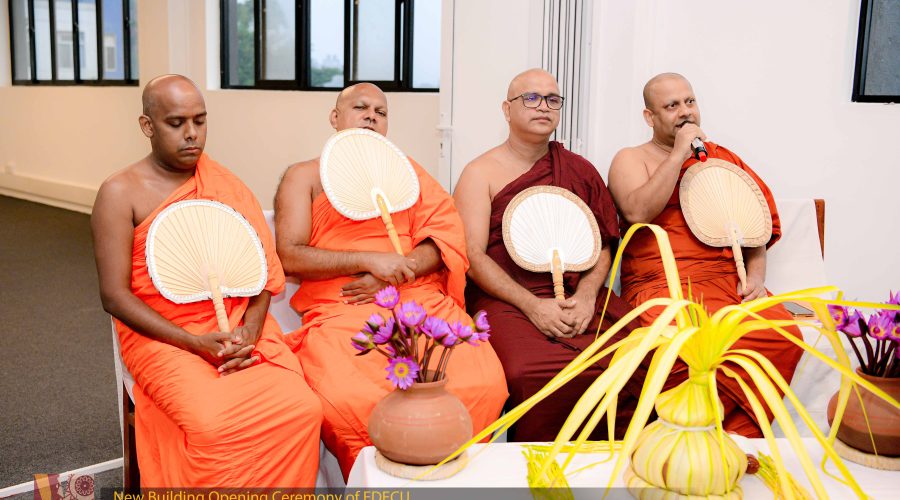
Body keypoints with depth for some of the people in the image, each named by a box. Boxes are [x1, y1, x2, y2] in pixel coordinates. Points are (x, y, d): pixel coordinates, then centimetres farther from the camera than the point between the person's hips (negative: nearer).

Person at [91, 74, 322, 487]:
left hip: (239, 331, 3)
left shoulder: (226, 184, 11)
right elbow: (114, 296, -6)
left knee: (302, 409, -22)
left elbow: (262, 271, 6)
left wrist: (250, 333, -14)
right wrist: (195, 343, -16)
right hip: (163, 337, -3)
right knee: (214, 425, -31)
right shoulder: (120, 193, -1)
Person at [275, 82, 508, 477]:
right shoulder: (304, 177, 16)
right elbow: (289, 256, 1)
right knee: (346, 401, -33)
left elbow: (448, 235, 9)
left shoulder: (405, 169, 23)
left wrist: (396, 275, -9)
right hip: (338, 311, -2)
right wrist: (370, 260, -9)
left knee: (483, 385, -25)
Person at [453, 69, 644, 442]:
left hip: (581, 297, 4)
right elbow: (472, 256, -4)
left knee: (638, 365, -22)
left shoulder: (580, 170, 18)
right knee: (533, 375, -33)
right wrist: (532, 305, -15)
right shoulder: (481, 173, 6)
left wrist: (586, 295, -5)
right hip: (505, 300, -3)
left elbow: (603, 244, 16)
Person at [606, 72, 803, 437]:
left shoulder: (722, 158, 23)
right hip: (661, 287, -4)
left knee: (785, 336, -25)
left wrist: (755, 276, 4)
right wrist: (679, 154, -8)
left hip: (728, 281, 4)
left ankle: (739, 437, -12)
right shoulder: (631, 159, 10)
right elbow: (637, 212, -12)